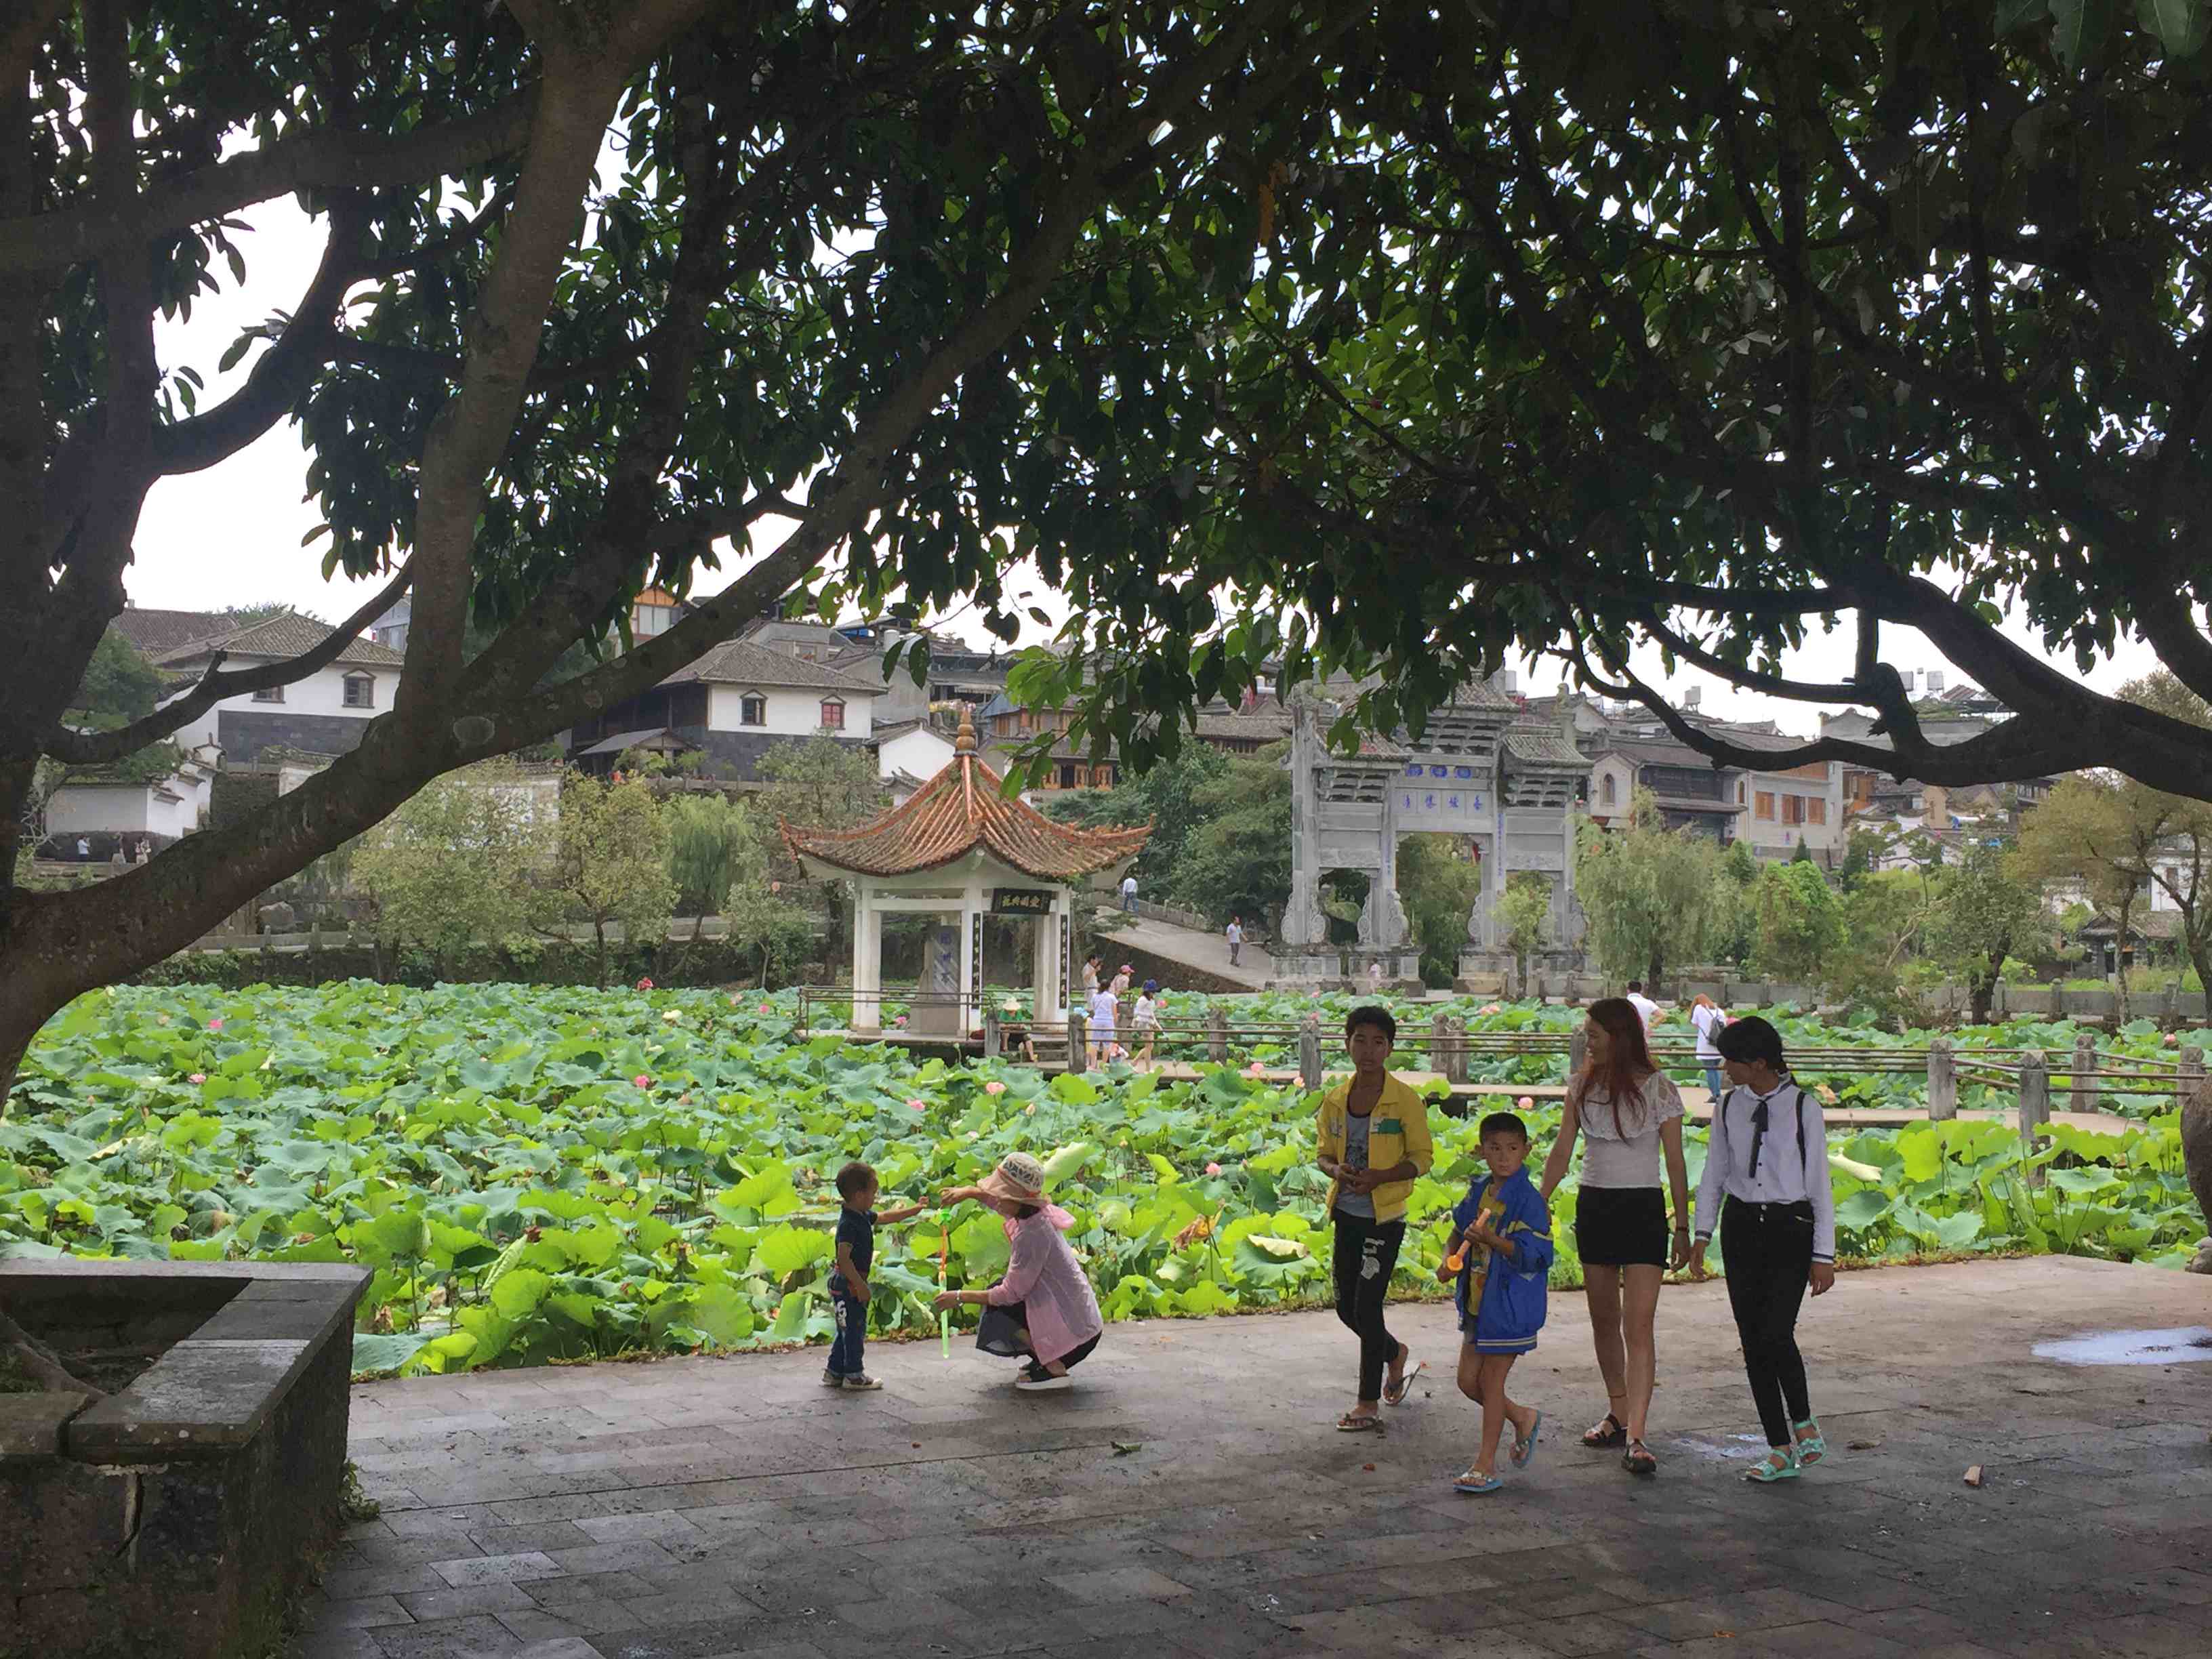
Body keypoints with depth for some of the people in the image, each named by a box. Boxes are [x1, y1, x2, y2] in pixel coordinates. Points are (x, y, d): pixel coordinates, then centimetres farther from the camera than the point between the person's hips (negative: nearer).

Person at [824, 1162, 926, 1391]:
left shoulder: (863, 1216, 7)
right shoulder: (849, 1224, -24)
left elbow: (885, 1217, 26)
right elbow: (844, 1258, -29)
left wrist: (914, 1210, 27)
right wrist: (860, 1285, -27)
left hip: (853, 1283, 10)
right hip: (847, 1285, -10)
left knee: (847, 1330, 17)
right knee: (855, 1329, 0)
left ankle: (834, 1372, 25)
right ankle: (854, 1375, 10)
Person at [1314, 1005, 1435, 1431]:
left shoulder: (1405, 1101, -10)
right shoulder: (1335, 1100, 3)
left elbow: (1423, 1157, -6)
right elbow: (1324, 1153, 12)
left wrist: (1379, 1176, -21)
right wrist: (1335, 1169, -12)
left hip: (1385, 1218, -5)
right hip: (1347, 1215, 5)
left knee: (1367, 1305, -6)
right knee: (1346, 1306, 13)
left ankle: (1368, 1404, 7)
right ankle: (1395, 1353, 42)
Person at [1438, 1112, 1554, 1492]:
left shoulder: (1528, 1200, -15)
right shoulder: (1478, 1192, 6)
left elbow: (1533, 1254, -22)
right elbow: (1458, 1231, 19)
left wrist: (1492, 1240, -33)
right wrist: (1449, 1259, 1)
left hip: (1510, 1303, -7)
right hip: (1477, 1301, 7)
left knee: (1490, 1381, 1)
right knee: (1468, 1380, 12)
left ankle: (1486, 1464, 13)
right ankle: (1523, 1418, 36)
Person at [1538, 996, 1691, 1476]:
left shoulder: (1659, 1089, -6)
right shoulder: (1582, 1086, 5)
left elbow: (1675, 1162, -2)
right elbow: (1561, 1153, 9)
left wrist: (1683, 1227, -2)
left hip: (1642, 1208, -4)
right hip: (1593, 1206, 5)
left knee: (1638, 1327, -11)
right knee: (1603, 1321, 11)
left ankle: (1636, 1437, -12)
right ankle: (1617, 1414, 26)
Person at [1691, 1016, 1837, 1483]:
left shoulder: (1803, 1108, -6)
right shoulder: (1728, 1107, 6)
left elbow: (1819, 1183, -4)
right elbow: (1714, 1174, 13)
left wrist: (1823, 1255, -5)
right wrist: (1701, 1235, 5)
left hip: (1791, 1228, -4)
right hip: (1741, 1228, 5)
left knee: (1776, 1334, -16)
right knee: (1752, 1341, 4)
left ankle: (1803, 1423, 11)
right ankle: (1782, 1451, 14)